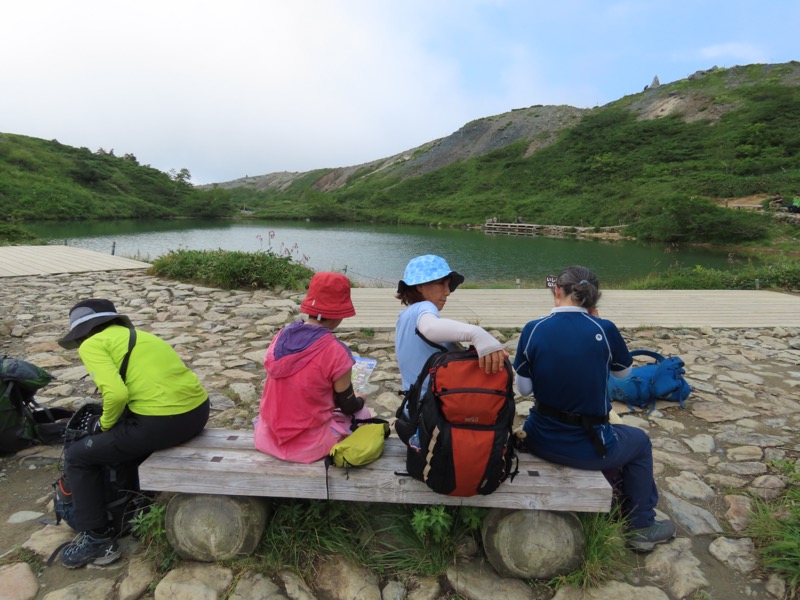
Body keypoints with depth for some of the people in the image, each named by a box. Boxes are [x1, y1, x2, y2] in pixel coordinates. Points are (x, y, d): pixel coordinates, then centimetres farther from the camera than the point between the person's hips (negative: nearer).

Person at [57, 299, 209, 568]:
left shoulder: (92, 344, 2)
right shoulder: (139, 336, 24)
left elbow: (117, 393, -14)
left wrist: (105, 424, 6)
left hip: (162, 423, -8)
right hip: (198, 412, 8)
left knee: (77, 457, 16)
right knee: (135, 429, 39)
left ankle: (99, 539, 22)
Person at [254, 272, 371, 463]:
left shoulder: (281, 336, -5)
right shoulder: (336, 352, -21)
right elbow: (349, 407, -7)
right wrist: (359, 400, 16)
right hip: (310, 443, -6)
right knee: (363, 413, 17)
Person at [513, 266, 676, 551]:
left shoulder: (532, 330, -10)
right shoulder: (604, 329, -15)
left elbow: (524, 389, -2)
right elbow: (623, 371, 6)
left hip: (540, 441, 3)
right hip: (585, 447, -3)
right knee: (640, 442, 30)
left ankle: (621, 505, 51)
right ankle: (642, 526, 40)